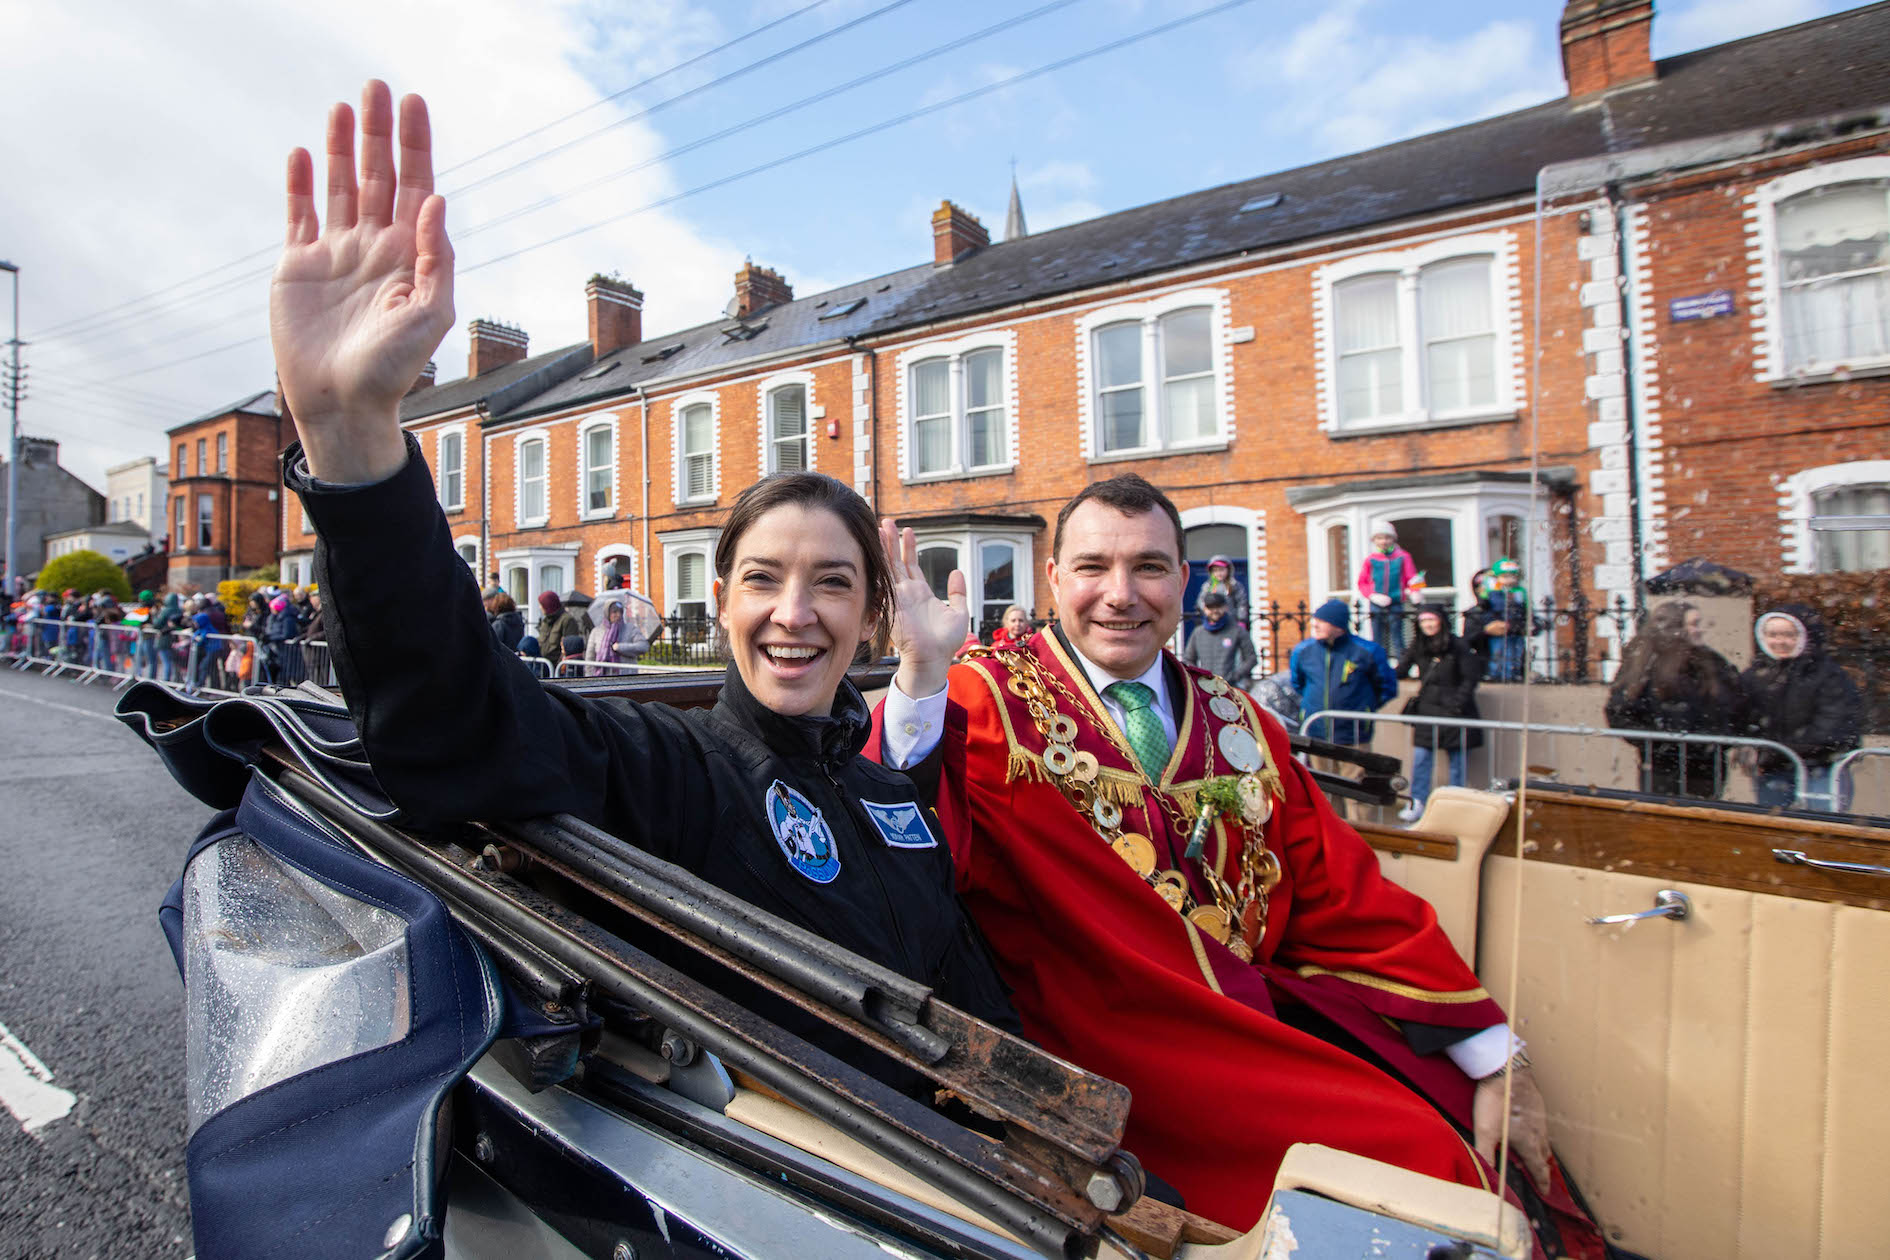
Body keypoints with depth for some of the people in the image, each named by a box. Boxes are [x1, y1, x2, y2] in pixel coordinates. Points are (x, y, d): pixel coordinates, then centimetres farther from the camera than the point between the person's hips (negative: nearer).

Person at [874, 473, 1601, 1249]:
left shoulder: (1233, 721, 10)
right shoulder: (993, 699, -5)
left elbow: (1342, 897, 8)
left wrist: (1495, 1059, 6)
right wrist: (922, 672, -35)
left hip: (1264, 1016, 6)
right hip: (1113, 1043, -5)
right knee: (1418, 1155, -17)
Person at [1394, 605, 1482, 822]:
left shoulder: (1458, 646, -6)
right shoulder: (1417, 647, 6)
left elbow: (1471, 678, -6)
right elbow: (1400, 671, 9)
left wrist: (1458, 703, -12)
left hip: (1453, 712, -3)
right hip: (1427, 710, 3)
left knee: (1458, 760, 6)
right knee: (1421, 758, 0)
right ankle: (1417, 804, 6)